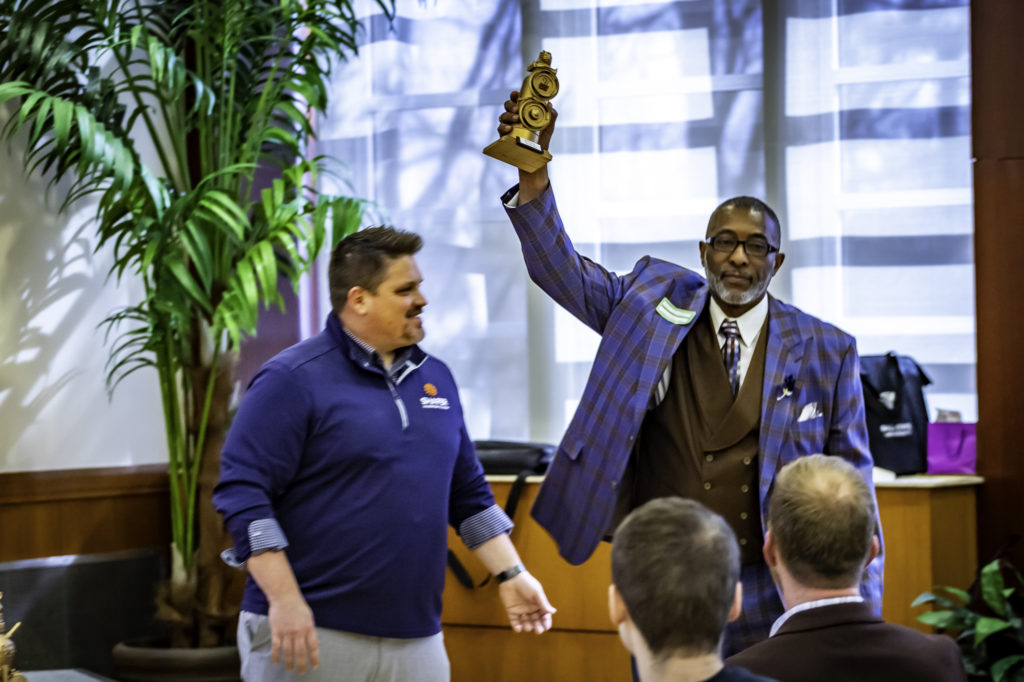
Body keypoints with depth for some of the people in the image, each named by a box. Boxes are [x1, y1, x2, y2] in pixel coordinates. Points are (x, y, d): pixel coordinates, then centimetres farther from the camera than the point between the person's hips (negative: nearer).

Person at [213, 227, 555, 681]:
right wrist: (284, 600, -20)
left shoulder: (435, 378, 14)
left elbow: (467, 493, 22)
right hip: (311, 636, -6)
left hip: (416, 639, 6)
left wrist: (511, 574, 15)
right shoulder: (293, 379, -7)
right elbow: (242, 491, -14)